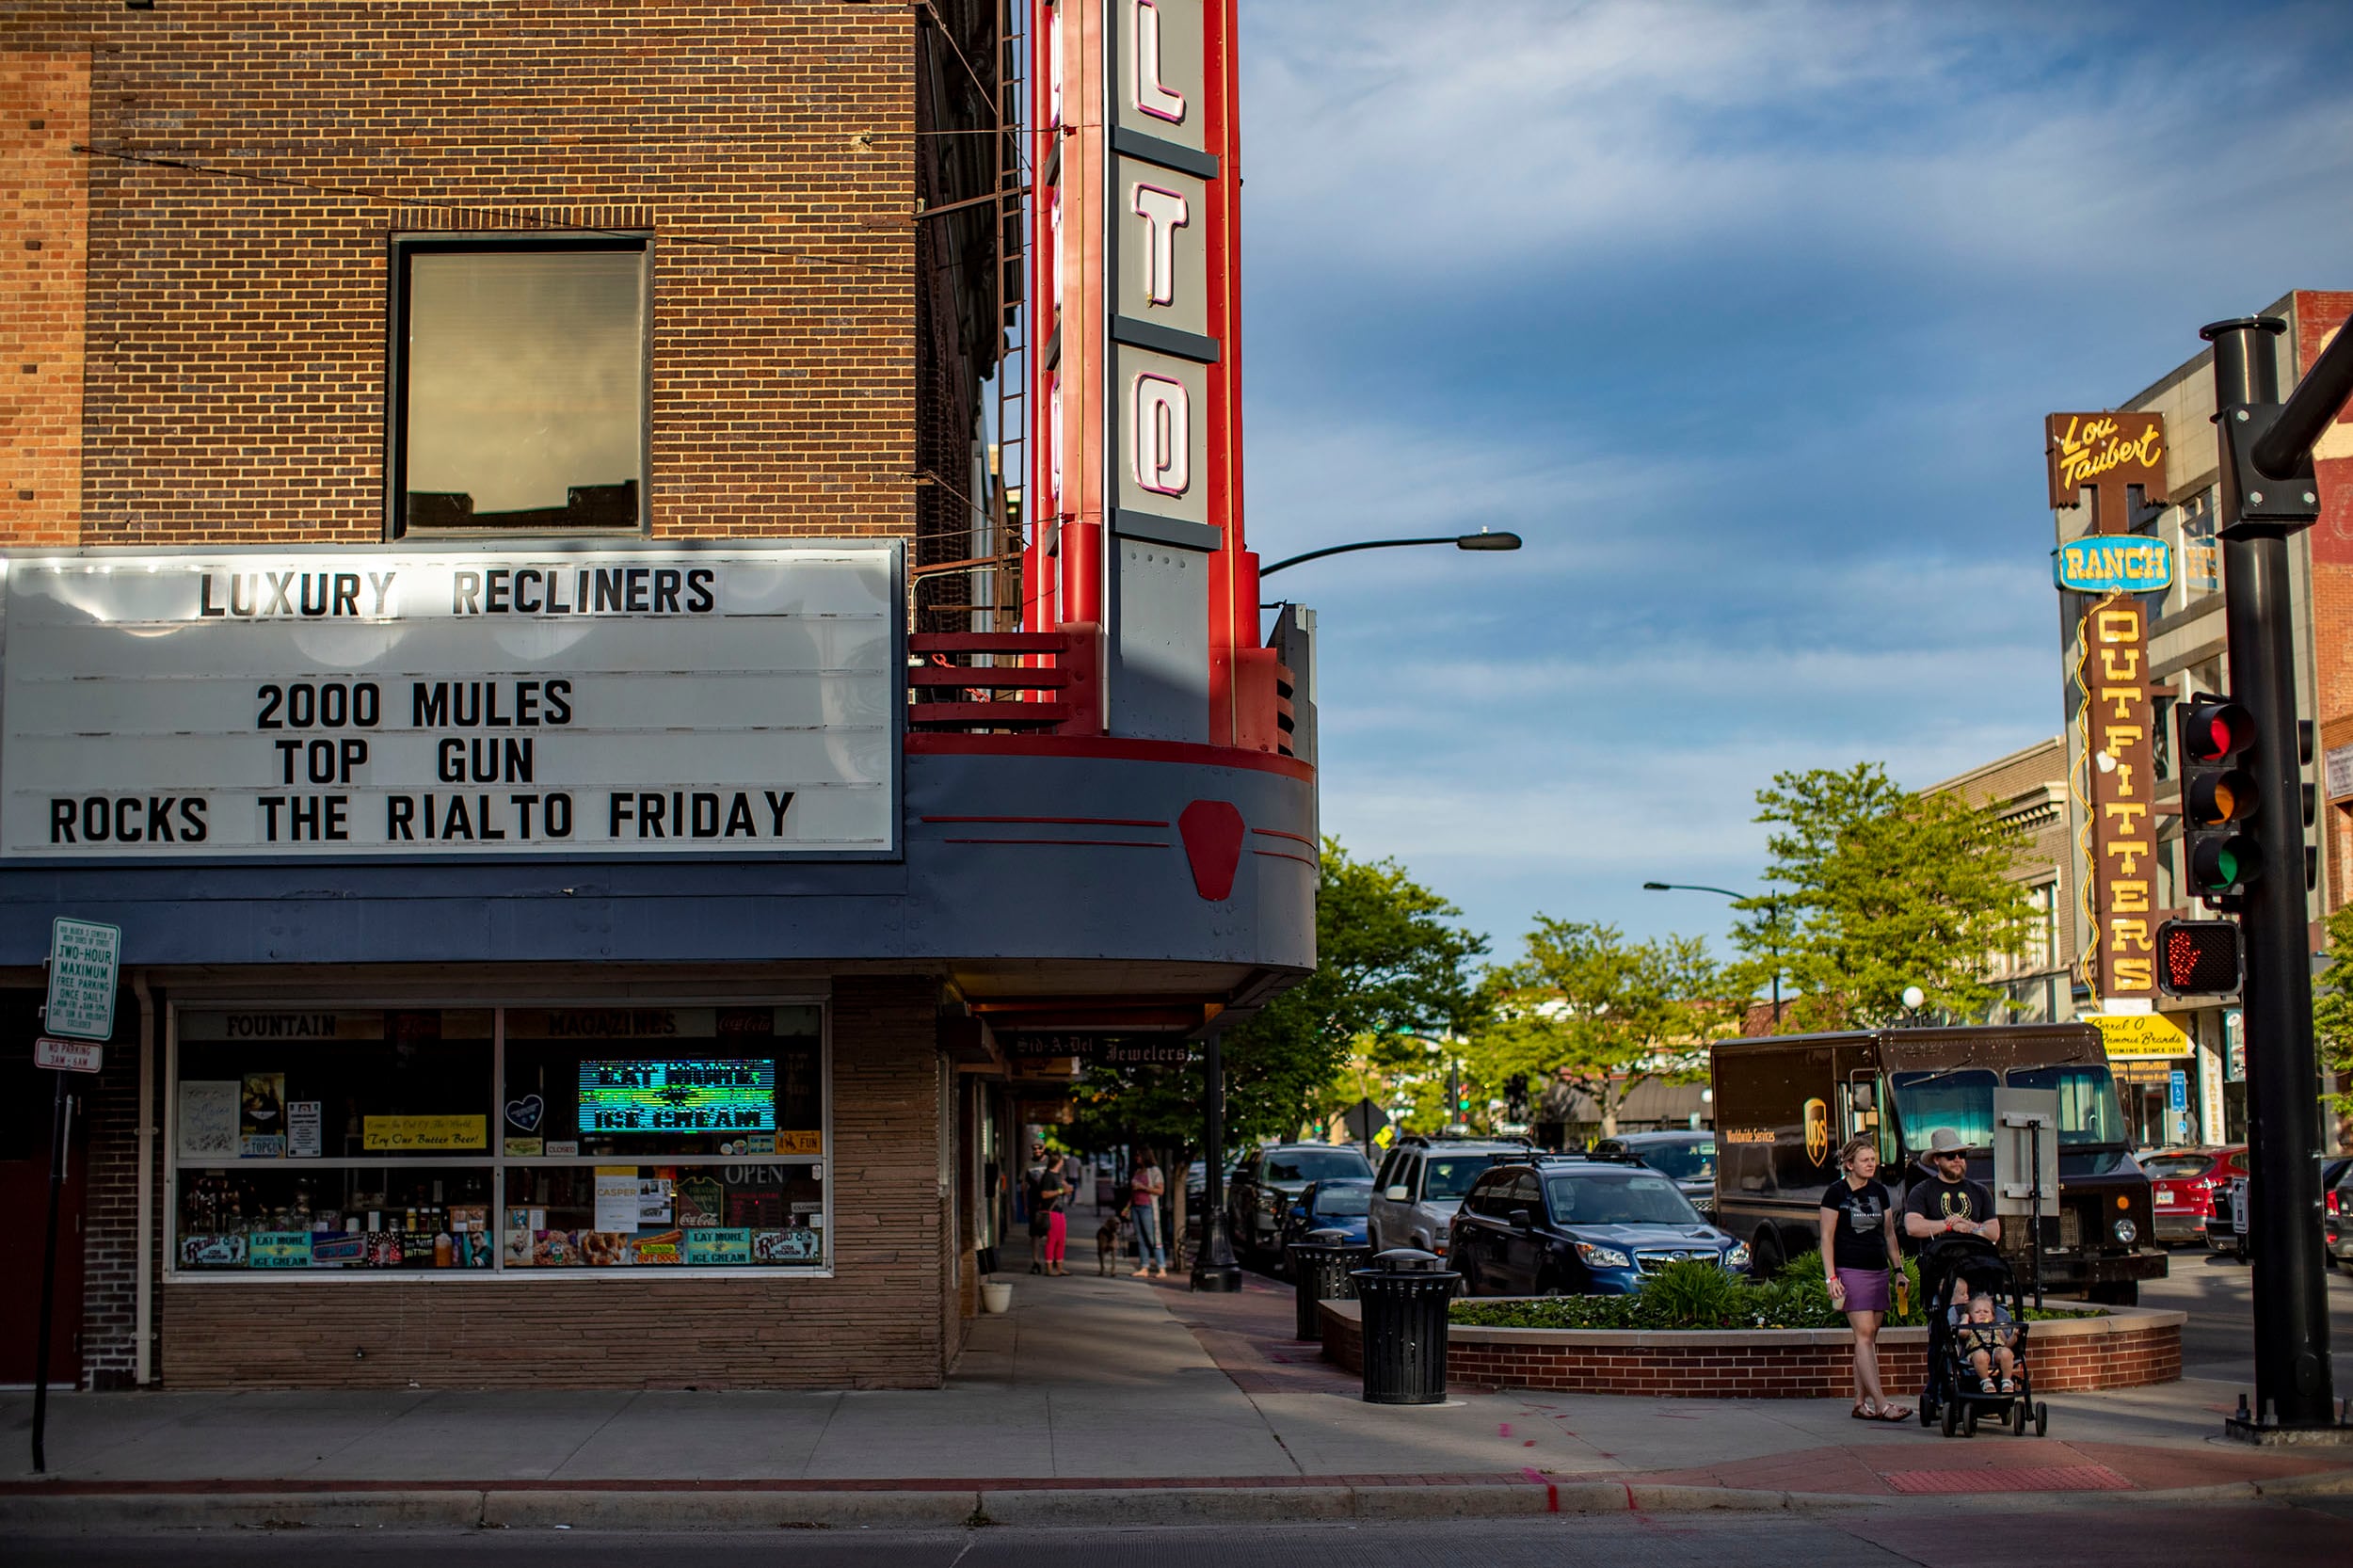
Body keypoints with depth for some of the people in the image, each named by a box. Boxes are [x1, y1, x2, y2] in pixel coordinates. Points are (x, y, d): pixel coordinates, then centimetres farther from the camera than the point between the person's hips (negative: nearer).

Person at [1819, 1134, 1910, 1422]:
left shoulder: (1880, 1192, 13)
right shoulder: (1836, 1193, -4)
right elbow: (1827, 1238, -5)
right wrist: (1831, 1277, -12)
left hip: (1878, 1270, 6)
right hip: (1850, 1271, -6)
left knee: (1870, 1337, 5)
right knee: (1864, 1333, -13)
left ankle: (1861, 1402, 10)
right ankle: (1880, 1404, -18)